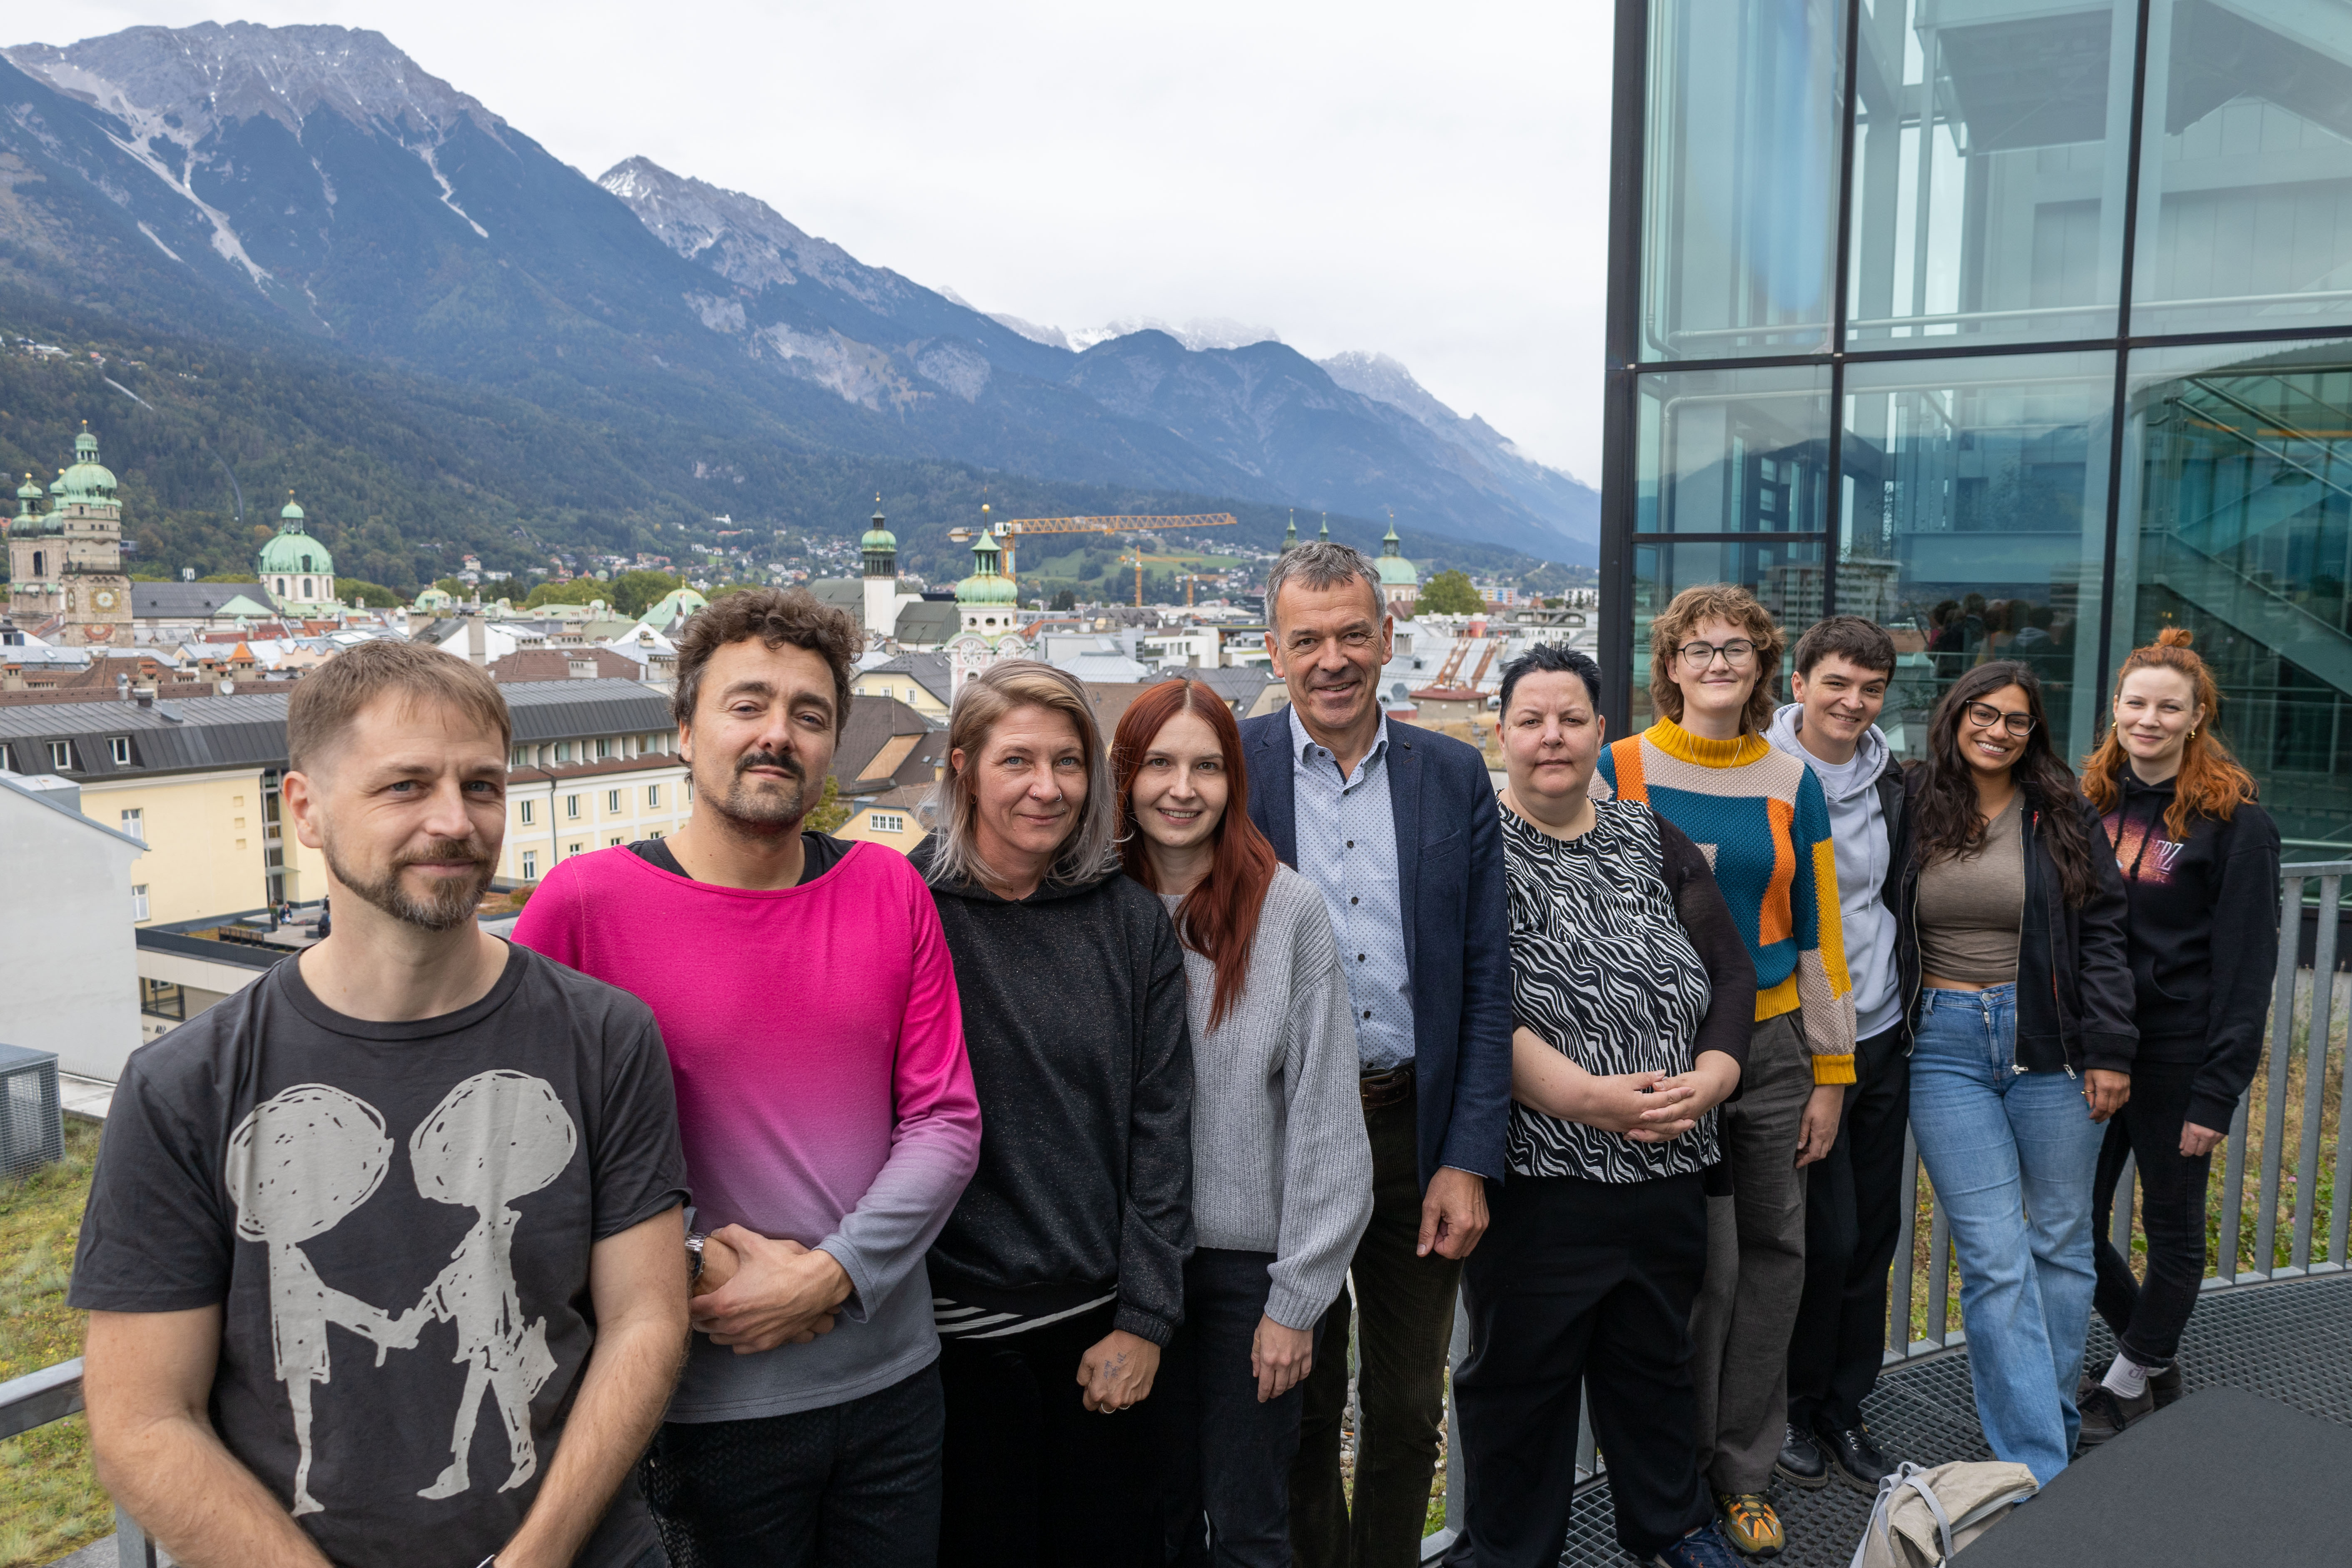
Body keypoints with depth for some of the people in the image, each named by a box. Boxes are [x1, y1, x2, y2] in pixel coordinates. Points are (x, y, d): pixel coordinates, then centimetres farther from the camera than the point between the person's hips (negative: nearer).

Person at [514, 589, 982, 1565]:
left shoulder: (890, 890, -1)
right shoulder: (585, 901, -10)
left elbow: (947, 1120, -2)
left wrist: (829, 1275, -12)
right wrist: (694, 1272, -13)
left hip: (892, 1376, 3)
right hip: (706, 1402, -3)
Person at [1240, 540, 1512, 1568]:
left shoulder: (1455, 777, 2)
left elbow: (1486, 980, 1)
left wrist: (1468, 1160, -5)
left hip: (1419, 1132, 2)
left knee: (1407, 1411, 15)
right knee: (1297, 1406, 15)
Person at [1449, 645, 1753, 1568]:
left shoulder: (1654, 841, 9)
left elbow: (1731, 973, 7)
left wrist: (1710, 1078, -10)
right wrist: (1587, 1096, -22)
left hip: (1668, 1172, 5)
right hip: (1536, 1179, -4)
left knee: (1657, 1360, 21)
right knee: (1520, 1373, 9)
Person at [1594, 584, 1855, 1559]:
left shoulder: (1791, 783, 6)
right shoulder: (1620, 771, -3)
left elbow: (1817, 931, 9)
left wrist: (1831, 1073, 8)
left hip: (1773, 1045, 4)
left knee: (1774, 1252, 10)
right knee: (1700, 1262, -1)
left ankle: (1743, 1469, 29)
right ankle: (1675, 1470, 21)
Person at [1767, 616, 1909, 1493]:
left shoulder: (1891, 784, 8)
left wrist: (1912, 1011, 17)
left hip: (1883, 1037, 6)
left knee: (1874, 1234, 11)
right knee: (1827, 1237, -1)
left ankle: (1843, 1407, 27)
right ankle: (1792, 1409, 21)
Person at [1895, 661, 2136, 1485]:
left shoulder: (2063, 816, 4)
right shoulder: (1911, 808, 3)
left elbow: (2102, 934, 2)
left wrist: (2108, 1051, -3)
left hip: (2049, 1044, 1)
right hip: (1947, 1046, -1)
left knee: (2061, 1242, 10)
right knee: (1994, 1257, -4)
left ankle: (2052, 1423, 28)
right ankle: (2037, 1471, 1)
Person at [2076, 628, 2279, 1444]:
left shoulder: (2235, 820, -9)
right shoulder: (2093, 799, 7)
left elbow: (2247, 964, -11)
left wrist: (2218, 1092, -14)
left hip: (2176, 1054, -5)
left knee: (2172, 1225, 10)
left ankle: (2131, 1385, 28)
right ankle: (2155, 1356, 32)